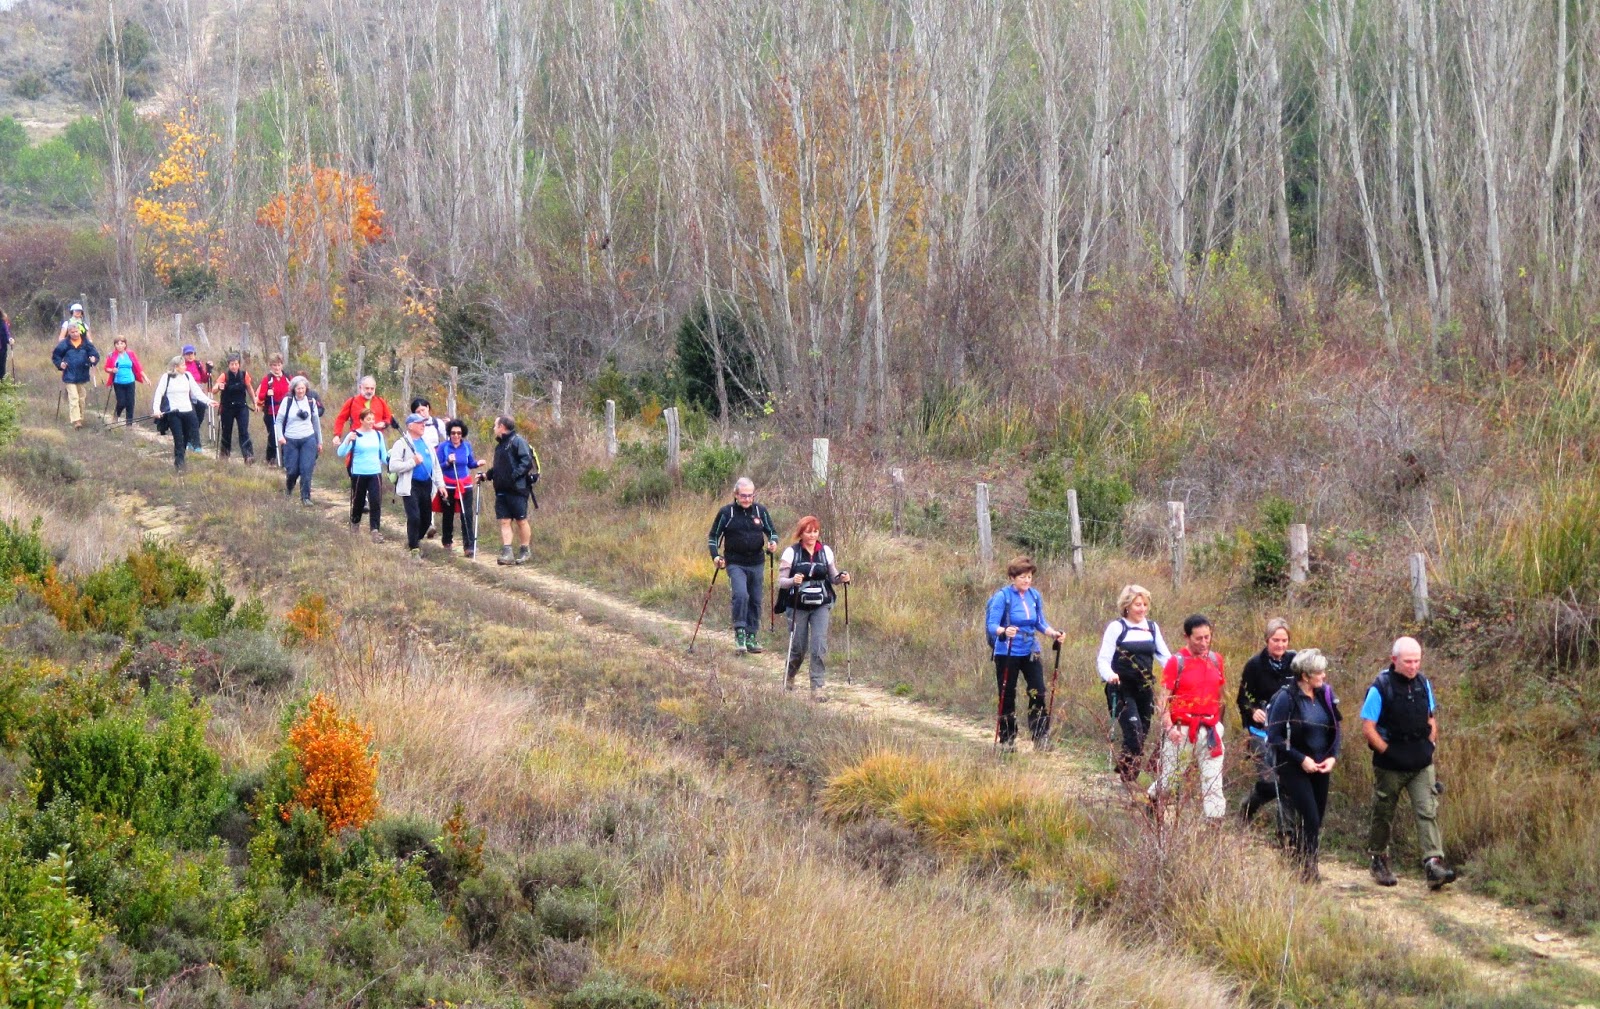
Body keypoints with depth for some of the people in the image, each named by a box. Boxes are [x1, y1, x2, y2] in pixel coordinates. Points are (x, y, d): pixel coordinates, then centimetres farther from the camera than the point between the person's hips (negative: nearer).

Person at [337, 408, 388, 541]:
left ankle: (374, 530, -11)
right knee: (358, 501, 10)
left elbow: (383, 455, 16)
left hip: (375, 473, 2)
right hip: (359, 474, -2)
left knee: (376, 502, -9)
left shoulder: (378, 435, 7)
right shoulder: (354, 435, -6)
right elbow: (341, 453, -13)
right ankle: (354, 523, 35)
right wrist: (348, 441, -29)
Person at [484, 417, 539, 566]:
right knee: (504, 521, 1)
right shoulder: (500, 445, 18)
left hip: (517, 489, -8)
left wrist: (514, 475, -25)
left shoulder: (518, 441, -9)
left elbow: (527, 461, -18)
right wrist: (487, 475, 14)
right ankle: (506, 553, -2)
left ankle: (525, 552, 11)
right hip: (501, 490, 8)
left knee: (521, 520, 1)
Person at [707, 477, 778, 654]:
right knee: (741, 595, -23)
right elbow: (713, 537, 4)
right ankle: (740, 634, -17)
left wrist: (773, 542, -8)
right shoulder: (726, 513, -3)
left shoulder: (761, 511, 5)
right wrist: (715, 556, -11)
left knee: (755, 601, 8)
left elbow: (772, 531, 15)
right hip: (735, 564, -4)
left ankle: (751, 638, 17)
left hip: (756, 564, 4)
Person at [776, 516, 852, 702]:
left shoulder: (826, 551, 4)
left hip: (820, 606, 2)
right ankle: (788, 677, 35)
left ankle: (819, 687, -8)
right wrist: (793, 581, -29)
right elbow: (781, 581, -7)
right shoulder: (791, 553, -5)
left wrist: (841, 578, -10)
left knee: (820, 647, -12)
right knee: (798, 648, 4)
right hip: (797, 607, -2)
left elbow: (833, 577, 13)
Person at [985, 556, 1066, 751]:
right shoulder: (1002, 596, -12)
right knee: (1007, 697, 4)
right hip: (1007, 653, -4)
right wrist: (1004, 631, -37)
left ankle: (1041, 738, 2)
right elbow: (992, 625, -16)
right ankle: (1007, 740, 16)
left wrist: (1054, 633, -6)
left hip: (1030, 652, 4)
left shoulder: (1035, 595, 3)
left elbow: (1040, 623, 12)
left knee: (1038, 693, -5)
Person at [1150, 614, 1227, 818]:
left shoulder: (1215, 660, 7)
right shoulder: (1176, 662, -7)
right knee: (1169, 775, 5)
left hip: (1210, 729, 4)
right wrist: (1169, 727, -19)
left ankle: (1215, 820, 2)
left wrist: (1218, 722, 12)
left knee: (1213, 778, 1)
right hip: (1182, 729, -4)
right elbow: (1163, 698, -9)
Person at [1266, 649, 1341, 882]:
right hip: (1294, 768, -6)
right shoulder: (1286, 698, -15)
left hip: (1320, 767, 6)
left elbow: (1334, 730, 11)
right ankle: (1308, 869, 0)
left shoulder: (1325, 694, 3)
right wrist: (1301, 759, -17)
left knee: (1316, 819, 9)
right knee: (1310, 819, -11)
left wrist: (1333, 757, -5)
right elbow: (1274, 737, -13)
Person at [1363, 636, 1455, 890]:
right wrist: (1389, 753, -14)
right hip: (1389, 767, -4)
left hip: (1421, 765, 4)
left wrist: (1429, 747, 4)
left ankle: (1434, 864, -18)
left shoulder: (1423, 684, 3)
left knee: (1428, 812, -10)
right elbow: (1368, 728, -13)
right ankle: (1379, 862, 28)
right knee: (1383, 815, 10)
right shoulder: (1380, 688, -13)